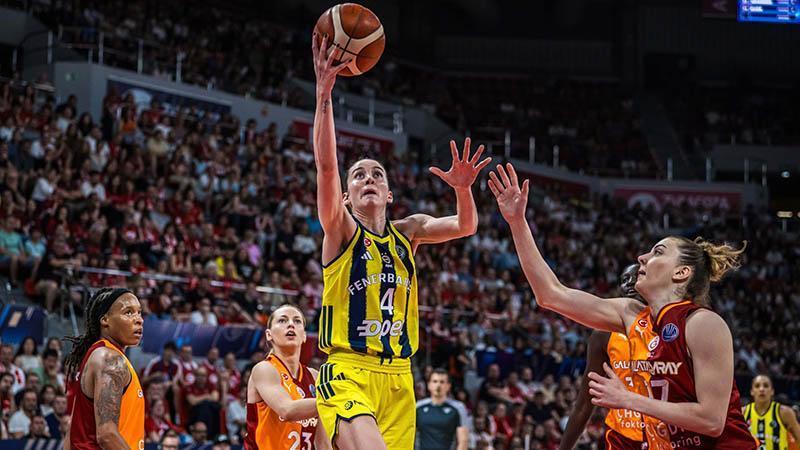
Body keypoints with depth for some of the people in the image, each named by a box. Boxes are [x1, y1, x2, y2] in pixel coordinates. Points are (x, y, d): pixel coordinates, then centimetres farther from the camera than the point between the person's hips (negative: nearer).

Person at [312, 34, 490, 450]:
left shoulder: (406, 232, 15)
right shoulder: (341, 230, 1)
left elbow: (466, 226, 6)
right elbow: (326, 167, -13)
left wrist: (462, 188, -16)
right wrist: (324, 95, -23)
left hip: (397, 377, 5)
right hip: (348, 372, -5)